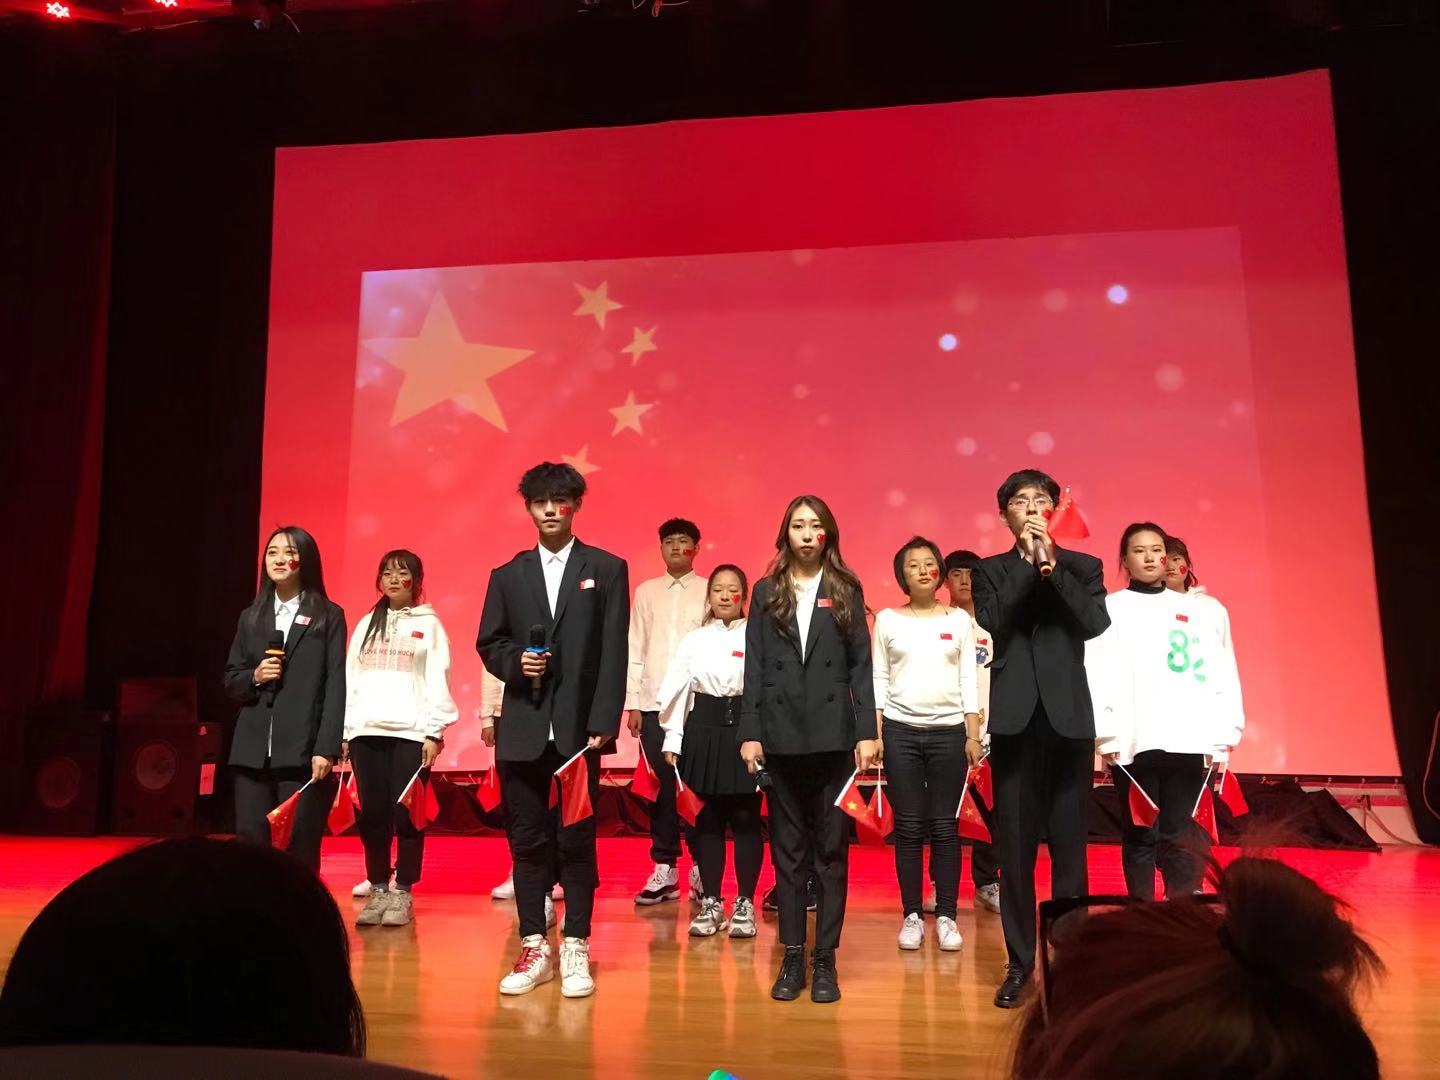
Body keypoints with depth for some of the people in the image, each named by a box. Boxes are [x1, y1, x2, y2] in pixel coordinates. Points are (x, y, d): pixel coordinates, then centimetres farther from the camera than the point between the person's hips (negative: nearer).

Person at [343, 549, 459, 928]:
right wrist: (345, 731, 6)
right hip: (366, 731, 3)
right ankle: (378, 890, 14)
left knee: (407, 813, -2)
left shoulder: (429, 625, 5)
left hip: (411, 732, -3)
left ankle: (403, 893, 6)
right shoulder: (366, 624, 14)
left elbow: (438, 682, -1)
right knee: (372, 814, 5)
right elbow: (350, 679, 12)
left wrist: (434, 732, -8)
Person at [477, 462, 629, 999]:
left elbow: (613, 653, -3)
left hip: (578, 727, -2)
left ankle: (575, 949, 14)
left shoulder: (606, 569, 4)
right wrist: (514, 663, -10)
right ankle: (533, 949, 19)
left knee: (575, 840, 3)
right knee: (527, 842, 7)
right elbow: (488, 644, 12)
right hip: (521, 728, 3)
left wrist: (604, 722, -11)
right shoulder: (507, 575, 12)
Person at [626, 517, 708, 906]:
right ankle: (664, 869, 12)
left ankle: (701, 867, 11)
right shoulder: (646, 592, 10)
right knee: (661, 784, 4)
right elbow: (635, 650, 9)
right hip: (654, 703, 2)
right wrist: (632, 703, 4)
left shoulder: (709, 591, 3)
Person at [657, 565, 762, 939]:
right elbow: (676, 688, 6)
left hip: (747, 730, -2)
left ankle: (744, 904, 16)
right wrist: (672, 738, 0)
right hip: (704, 731, 2)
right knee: (708, 819, 8)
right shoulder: (694, 639, 7)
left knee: (746, 819, 3)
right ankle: (711, 903, 20)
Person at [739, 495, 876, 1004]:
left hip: (833, 734, -1)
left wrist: (867, 731, -4)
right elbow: (754, 667, 4)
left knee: (830, 848, 5)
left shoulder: (846, 590, 5)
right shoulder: (766, 592, 7)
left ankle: (825, 959, 15)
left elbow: (860, 665, 2)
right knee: (787, 848, 8)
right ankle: (792, 957, 17)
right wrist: (750, 732, -1)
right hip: (781, 734, 1)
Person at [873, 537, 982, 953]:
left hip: (949, 731, 0)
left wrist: (974, 734, 0)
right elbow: (878, 679, 3)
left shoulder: (959, 619, 6)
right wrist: (874, 733, -3)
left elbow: (968, 679, 5)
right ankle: (911, 915, 12)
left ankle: (946, 916, 12)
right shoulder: (887, 619, 4)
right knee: (908, 826, 3)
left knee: (944, 825, 2)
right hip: (901, 730, 0)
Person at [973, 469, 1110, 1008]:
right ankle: (1019, 960, 15)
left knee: (1070, 843, 5)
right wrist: (1027, 561, -10)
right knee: (1014, 847, 4)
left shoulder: (1083, 567, 9)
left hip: (1068, 717, 0)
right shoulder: (991, 571, 9)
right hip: (1014, 718, 0)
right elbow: (991, 621, -9)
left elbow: (1096, 622, -8)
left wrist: (1053, 566, -12)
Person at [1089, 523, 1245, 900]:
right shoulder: (1108, 609, 6)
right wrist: (1107, 736, -10)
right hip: (1133, 742, -1)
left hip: (1188, 741, 1)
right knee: (1141, 836, 3)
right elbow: (1096, 675, -2)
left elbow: (1222, 674, 9)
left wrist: (1223, 733, 1)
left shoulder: (1201, 610, 13)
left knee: (1178, 834, 1)